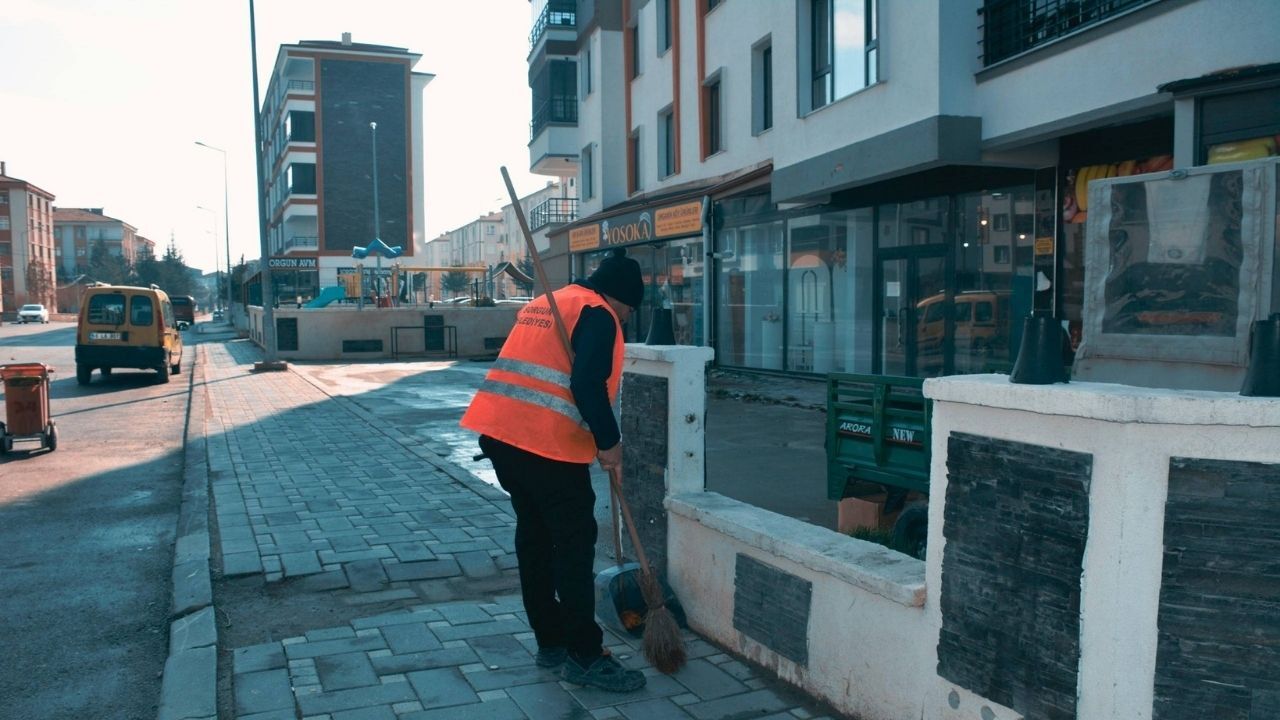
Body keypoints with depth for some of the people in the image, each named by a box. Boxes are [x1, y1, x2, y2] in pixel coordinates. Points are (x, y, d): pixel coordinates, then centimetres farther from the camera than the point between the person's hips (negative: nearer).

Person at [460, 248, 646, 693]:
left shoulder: (546, 303, 23)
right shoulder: (597, 314, -5)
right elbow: (587, 385, -19)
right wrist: (609, 442, -10)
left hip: (501, 433, 9)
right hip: (548, 444, -9)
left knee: (535, 537, 16)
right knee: (575, 545, 0)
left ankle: (551, 642, 25)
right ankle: (584, 656, 6)